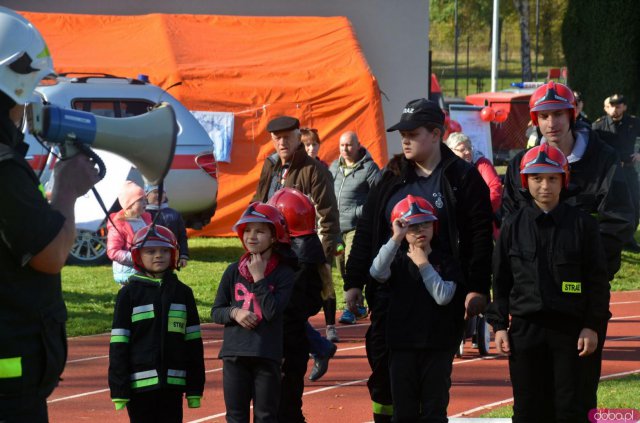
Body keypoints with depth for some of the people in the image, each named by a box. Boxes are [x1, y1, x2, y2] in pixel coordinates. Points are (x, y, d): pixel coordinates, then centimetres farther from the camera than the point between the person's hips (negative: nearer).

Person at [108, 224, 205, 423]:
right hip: (140, 382, -2)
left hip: (173, 382, 2)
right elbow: (118, 345, -3)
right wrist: (118, 389, -8)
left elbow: (194, 342, 8)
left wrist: (195, 386, 5)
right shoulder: (129, 294, 0)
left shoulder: (182, 292, 7)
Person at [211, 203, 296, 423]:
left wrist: (259, 278, -14)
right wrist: (234, 313, -11)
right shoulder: (234, 271, 6)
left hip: (267, 356, -3)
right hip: (234, 355, 3)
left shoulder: (283, 273, -3)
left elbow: (272, 311, -14)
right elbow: (216, 311, 9)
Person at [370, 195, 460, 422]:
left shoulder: (446, 263, 3)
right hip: (403, 345, 1)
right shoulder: (398, 261, 3)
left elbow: (443, 296, -13)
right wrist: (396, 239, -22)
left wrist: (423, 265, -9)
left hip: (437, 345, -1)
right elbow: (377, 273, -19)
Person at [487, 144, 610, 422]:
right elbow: (501, 281, 9)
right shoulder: (513, 226, 5)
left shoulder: (582, 224, 1)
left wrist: (592, 325, -3)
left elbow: (597, 280, 2)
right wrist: (499, 325, 3)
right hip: (525, 327, 2)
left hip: (570, 328, -2)